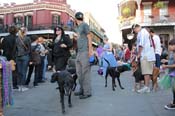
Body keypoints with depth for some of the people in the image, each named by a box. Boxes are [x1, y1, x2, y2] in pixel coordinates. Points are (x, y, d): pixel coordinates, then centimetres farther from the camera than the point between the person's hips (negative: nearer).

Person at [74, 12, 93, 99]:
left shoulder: (84, 25, -2)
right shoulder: (78, 27, 21)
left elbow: (89, 38, -8)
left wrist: (90, 50, -13)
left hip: (84, 52, -9)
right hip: (79, 52, 9)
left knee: (85, 72, -7)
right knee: (79, 72, 11)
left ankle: (87, 92, -1)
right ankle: (82, 90, 21)